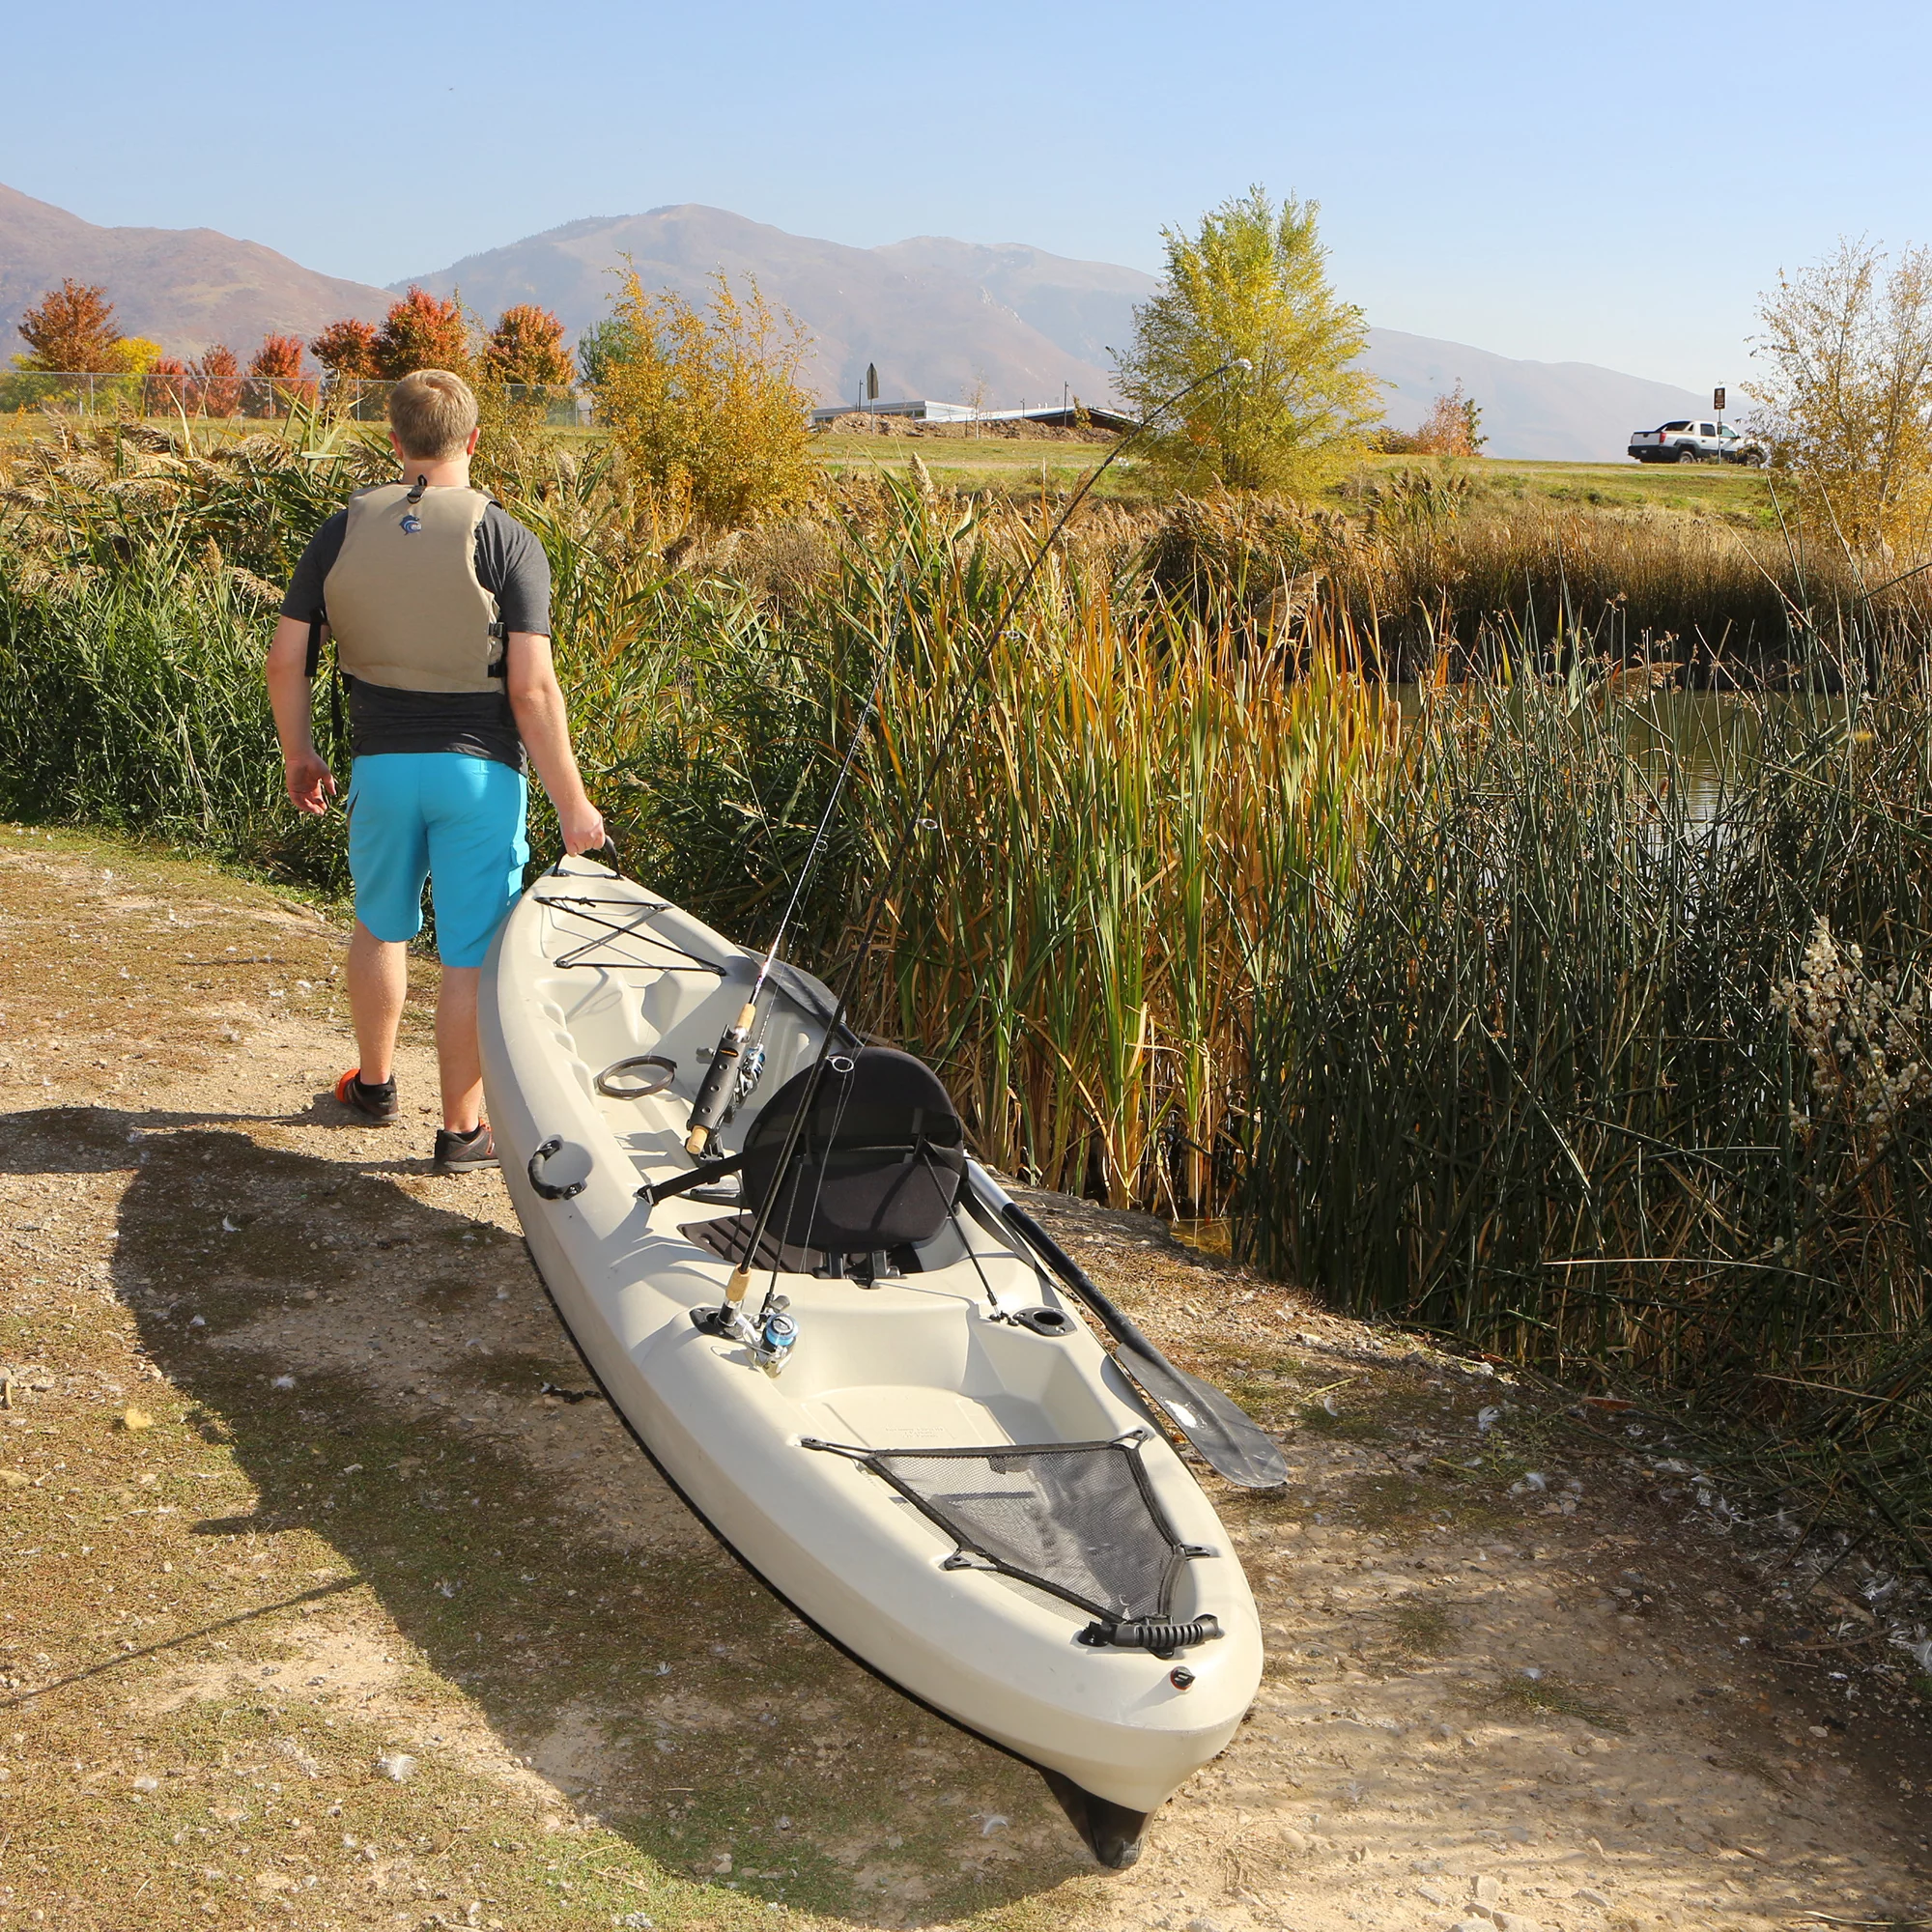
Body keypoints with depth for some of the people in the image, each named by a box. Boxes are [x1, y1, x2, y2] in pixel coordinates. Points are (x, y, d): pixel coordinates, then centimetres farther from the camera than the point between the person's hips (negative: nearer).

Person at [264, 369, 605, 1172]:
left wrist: (298, 753, 16)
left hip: (381, 764, 3)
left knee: (380, 925, 24)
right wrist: (572, 802, -10)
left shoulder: (342, 530, 0)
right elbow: (532, 688, -16)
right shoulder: (507, 540, -10)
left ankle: (374, 1083, 40)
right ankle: (461, 1130, 13)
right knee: (470, 957, 5)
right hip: (477, 770, -3)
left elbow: (286, 659, 1)